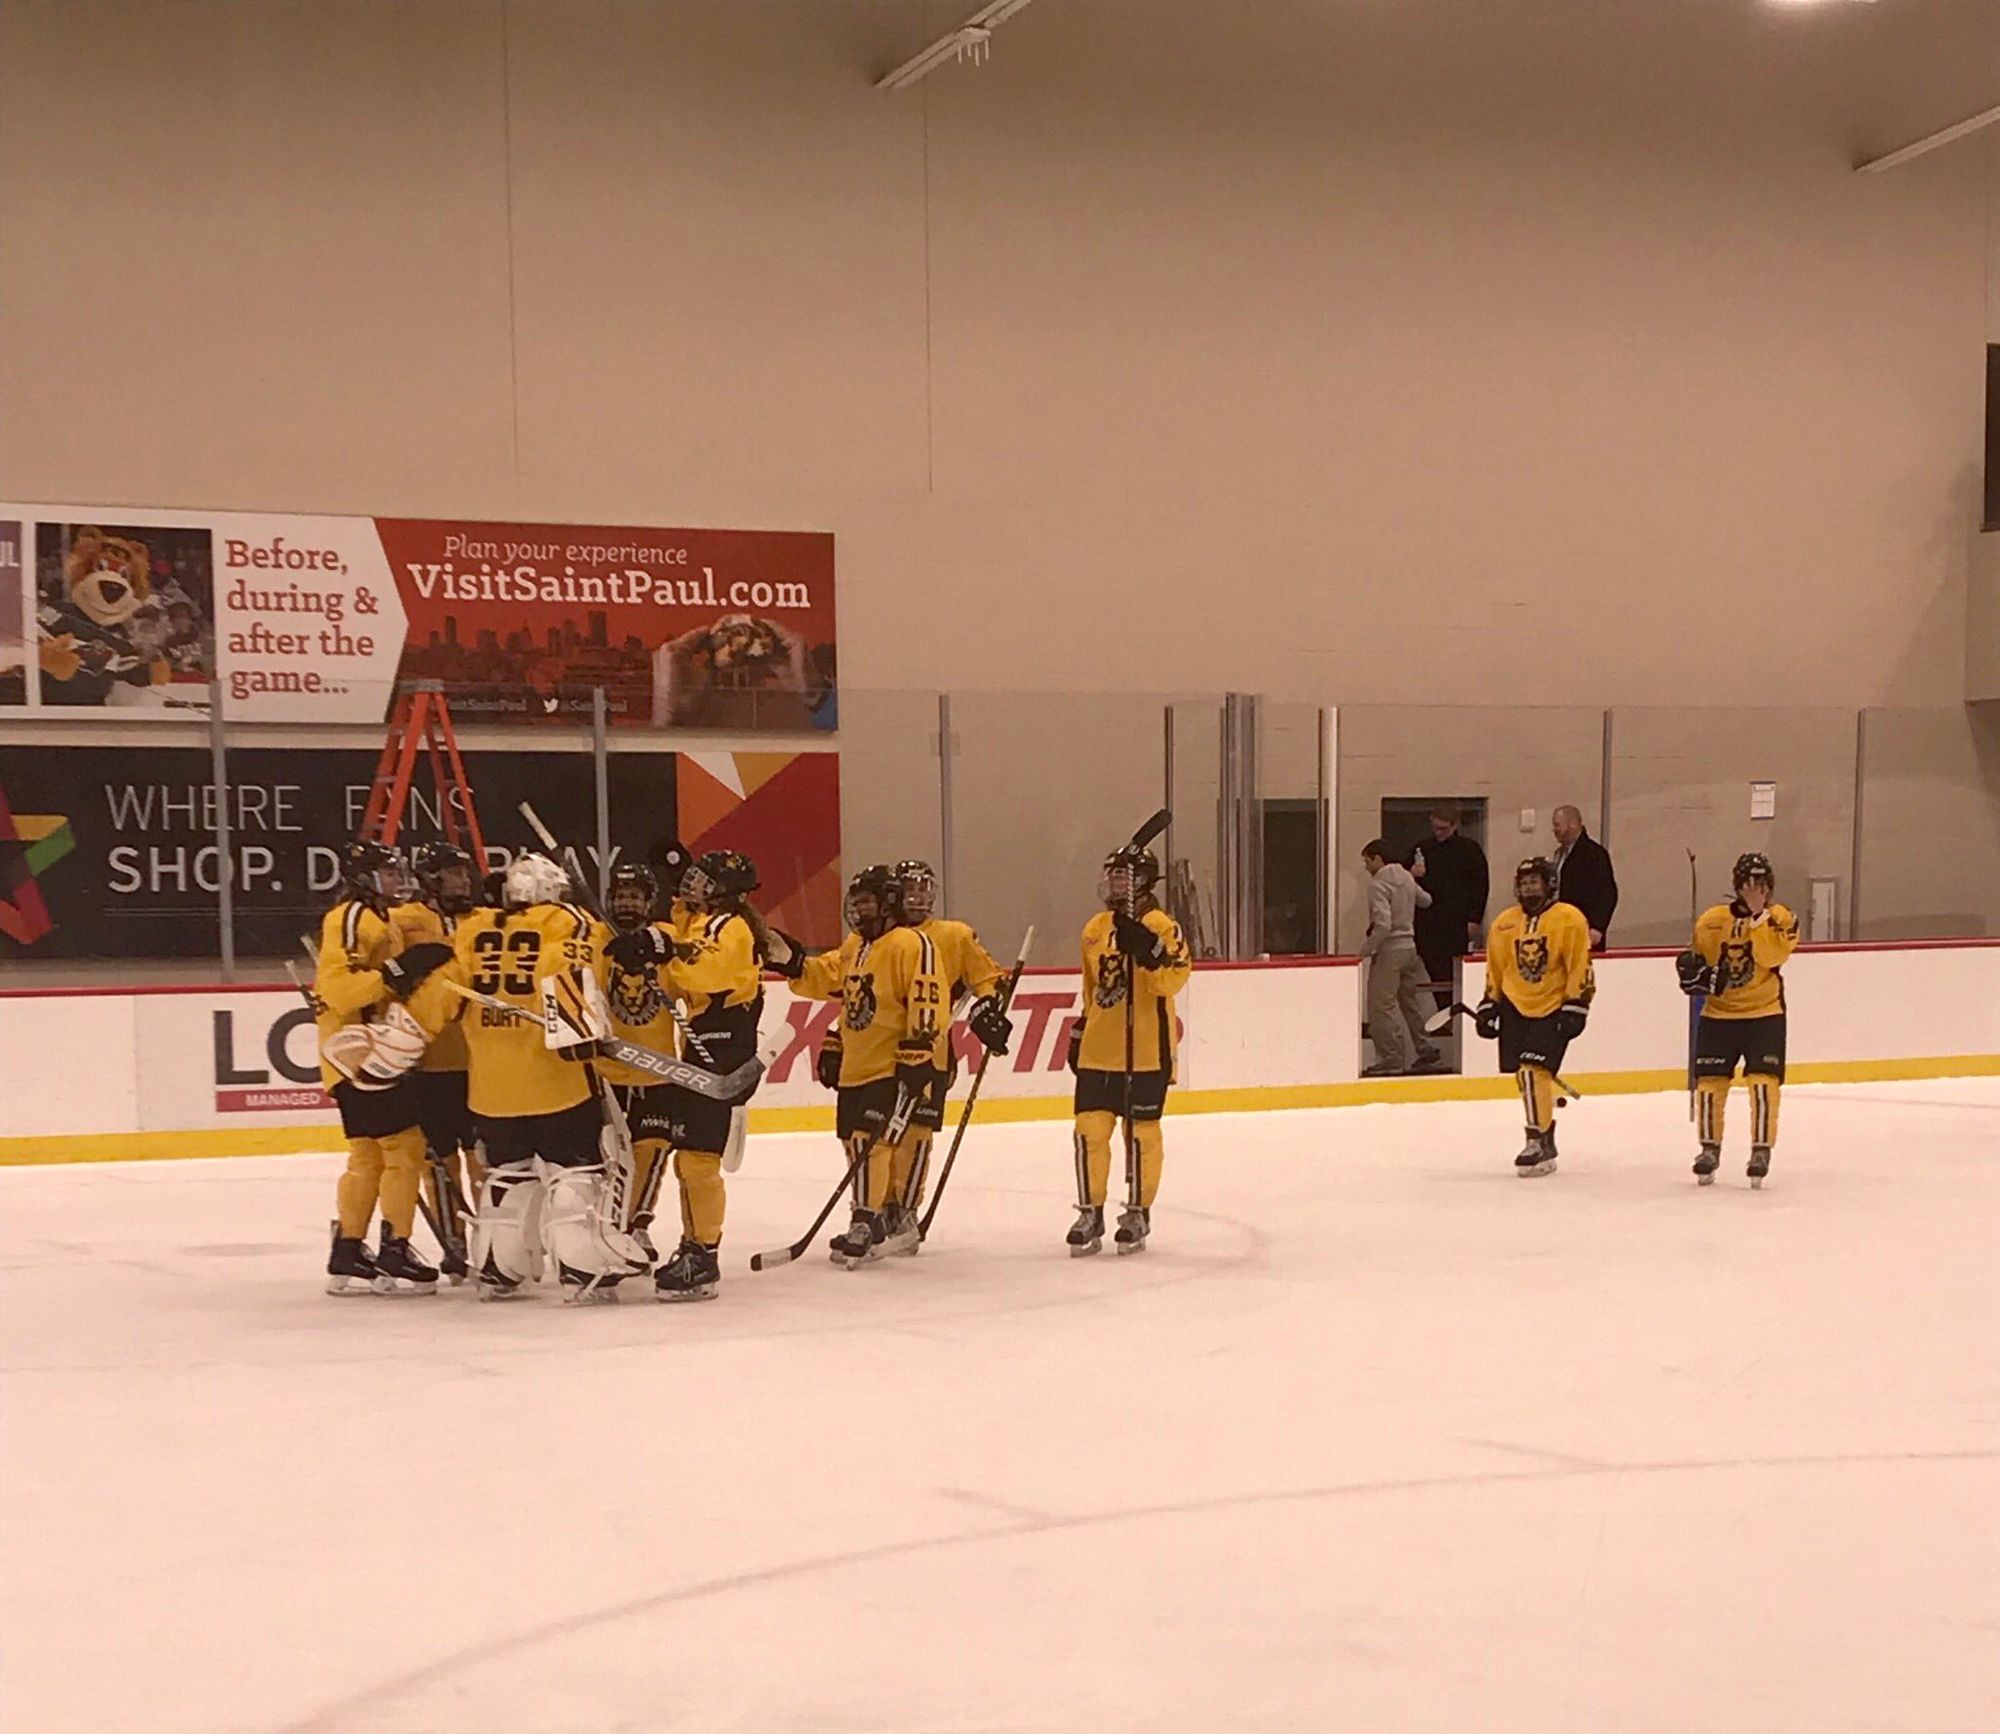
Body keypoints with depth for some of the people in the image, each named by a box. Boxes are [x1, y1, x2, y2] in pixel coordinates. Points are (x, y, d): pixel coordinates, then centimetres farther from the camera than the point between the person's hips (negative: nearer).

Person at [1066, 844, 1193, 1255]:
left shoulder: (1161, 926, -8)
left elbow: (1173, 979, -21)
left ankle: (1138, 1213, 16)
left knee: (1141, 1132, 3)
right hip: (1098, 1049, 5)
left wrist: (1147, 948, -34)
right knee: (1090, 1128, 0)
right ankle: (1090, 1212, 11)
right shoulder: (1094, 929, 12)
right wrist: (1079, 1034, 24)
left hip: (1146, 1050, -5)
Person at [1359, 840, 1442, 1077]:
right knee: (1410, 1000, 19)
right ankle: (1423, 1050, 24)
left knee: (1381, 1005, -5)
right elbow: (1425, 901, 26)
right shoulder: (1406, 877, 9)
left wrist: (1367, 948, -13)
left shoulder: (1378, 884, -16)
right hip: (1409, 947, 9)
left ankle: (1391, 1059, -6)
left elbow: (1383, 923, -24)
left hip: (1389, 950, -9)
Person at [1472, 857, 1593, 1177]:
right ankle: (1546, 1135, 23)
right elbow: (1495, 969, 16)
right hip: (1515, 1007, 5)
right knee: (1525, 1075, 6)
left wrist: (1575, 1006, -12)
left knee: (1534, 1071, -17)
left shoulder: (1569, 920, -8)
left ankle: (1538, 1142, -13)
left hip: (1553, 1009, -5)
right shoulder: (1504, 923, 7)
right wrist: (1489, 1004, 12)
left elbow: (1580, 968, -9)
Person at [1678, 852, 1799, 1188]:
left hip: (1764, 1013, -1)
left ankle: (1762, 1150, -1)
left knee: (1763, 1081, -13)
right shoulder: (1713, 920, -1)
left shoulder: (1781, 919, -3)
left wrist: (1758, 917, -22)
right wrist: (1695, 972, -12)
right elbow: (1693, 957, 9)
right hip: (1718, 1013, 1)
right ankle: (1710, 1148, 17)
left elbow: (1771, 956, -19)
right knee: (1709, 1082, -1)